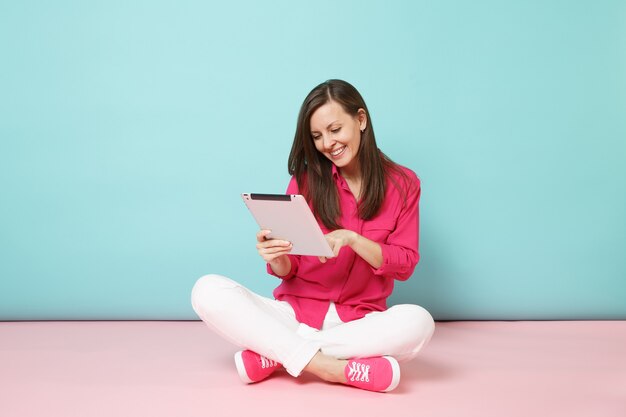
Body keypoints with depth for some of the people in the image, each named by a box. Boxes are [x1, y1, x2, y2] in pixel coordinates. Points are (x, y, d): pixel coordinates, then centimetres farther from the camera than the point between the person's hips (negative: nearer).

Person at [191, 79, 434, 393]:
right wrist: (276, 257, -21)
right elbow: (287, 269, 4)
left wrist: (352, 239, -18)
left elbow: (405, 264, -1)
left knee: (418, 321, -35)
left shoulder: (402, 184, 3)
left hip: (358, 321, 0)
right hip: (296, 311, 0)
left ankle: (273, 353, -22)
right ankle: (327, 366, -29)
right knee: (208, 291, -22)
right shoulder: (305, 181, 4)